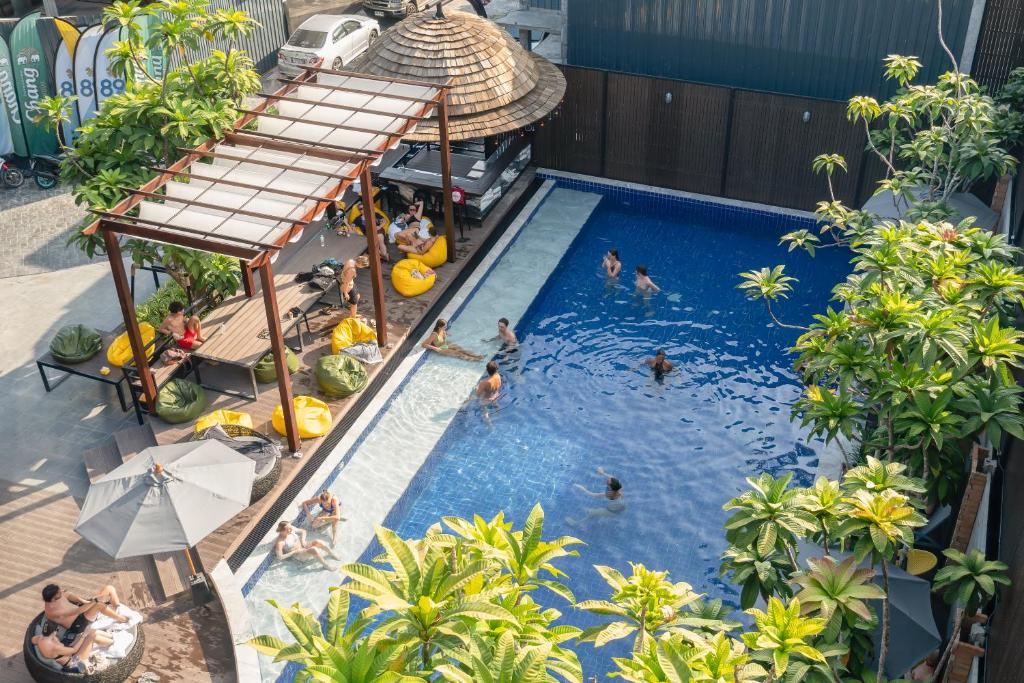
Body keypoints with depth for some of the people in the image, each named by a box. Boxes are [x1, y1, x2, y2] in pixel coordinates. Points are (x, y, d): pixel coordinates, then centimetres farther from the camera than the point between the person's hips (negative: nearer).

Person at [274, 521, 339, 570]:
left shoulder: (291, 529, -7)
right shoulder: (280, 542, -24)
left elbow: (303, 531, 10)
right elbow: (280, 557, -27)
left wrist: (303, 540, -9)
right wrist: (294, 552, -21)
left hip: (303, 545, 6)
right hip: (297, 554, -6)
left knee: (318, 542, -21)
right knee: (314, 549, -31)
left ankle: (333, 555, -3)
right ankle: (326, 565, -14)